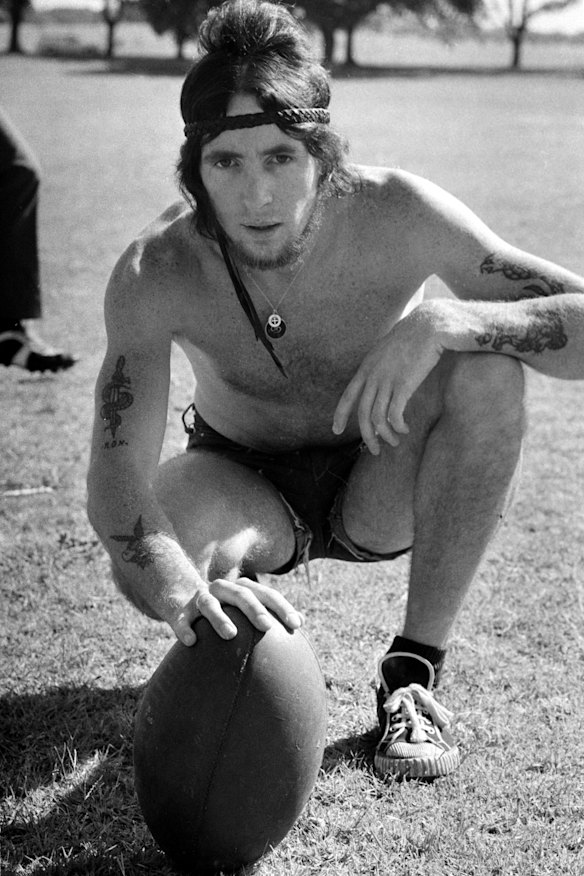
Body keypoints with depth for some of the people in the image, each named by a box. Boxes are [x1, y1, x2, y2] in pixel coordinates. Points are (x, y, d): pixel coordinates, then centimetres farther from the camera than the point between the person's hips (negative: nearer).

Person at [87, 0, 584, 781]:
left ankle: (414, 672, -18)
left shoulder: (398, 214, -27)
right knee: (149, 558, -34)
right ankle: (257, 650, 5)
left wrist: (441, 323, -47)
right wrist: (181, 591, -57)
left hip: (384, 484, 0)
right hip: (246, 486, 0)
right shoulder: (156, 276, -27)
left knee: (489, 369, -31)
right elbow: (116, 476, -35)